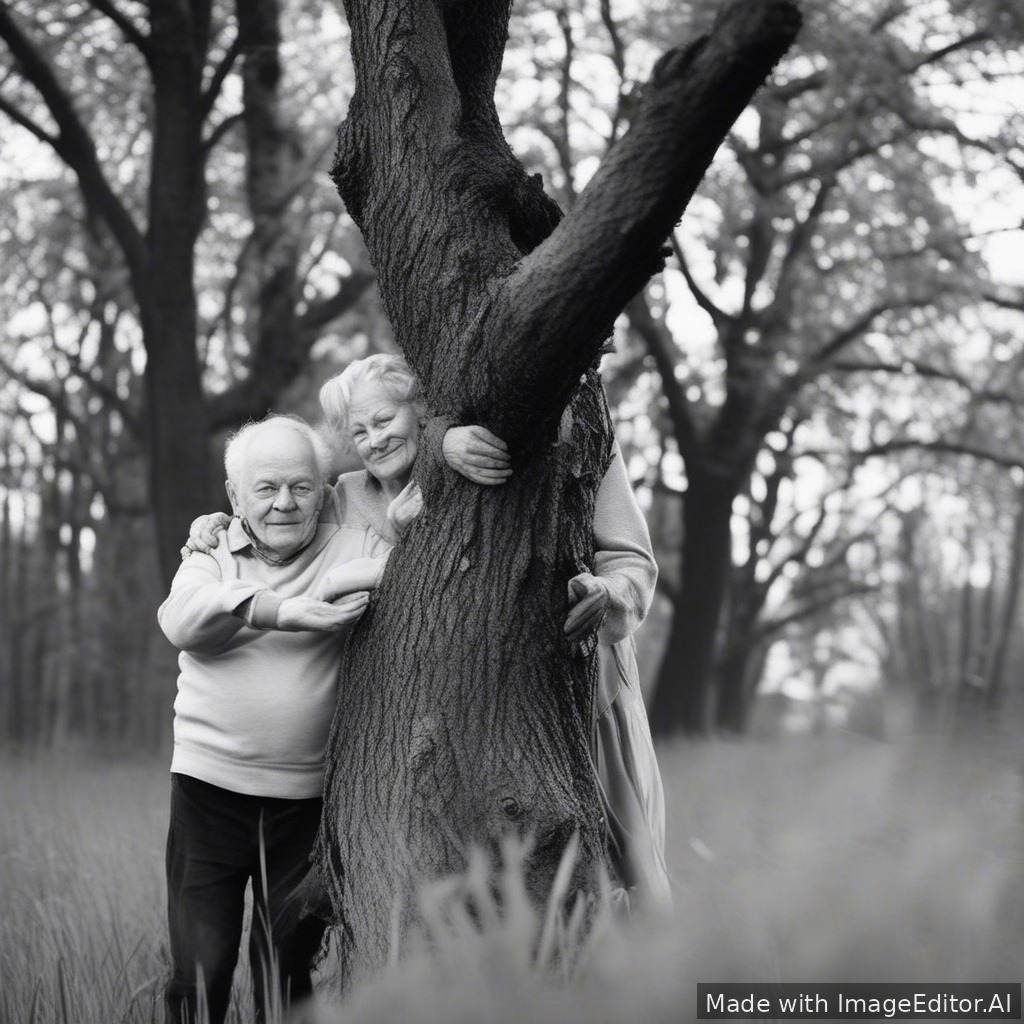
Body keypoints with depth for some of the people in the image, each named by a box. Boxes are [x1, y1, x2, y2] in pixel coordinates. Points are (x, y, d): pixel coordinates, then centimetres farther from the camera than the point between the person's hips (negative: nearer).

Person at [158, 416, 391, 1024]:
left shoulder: (352, 550, 5)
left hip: (305, 797, 0)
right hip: (210, 786, 0)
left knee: (288, 972, 9)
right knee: (200, 972, -1)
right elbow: (182, 619, -14)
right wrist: (280, 611, -28)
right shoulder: (213, 554, 7)